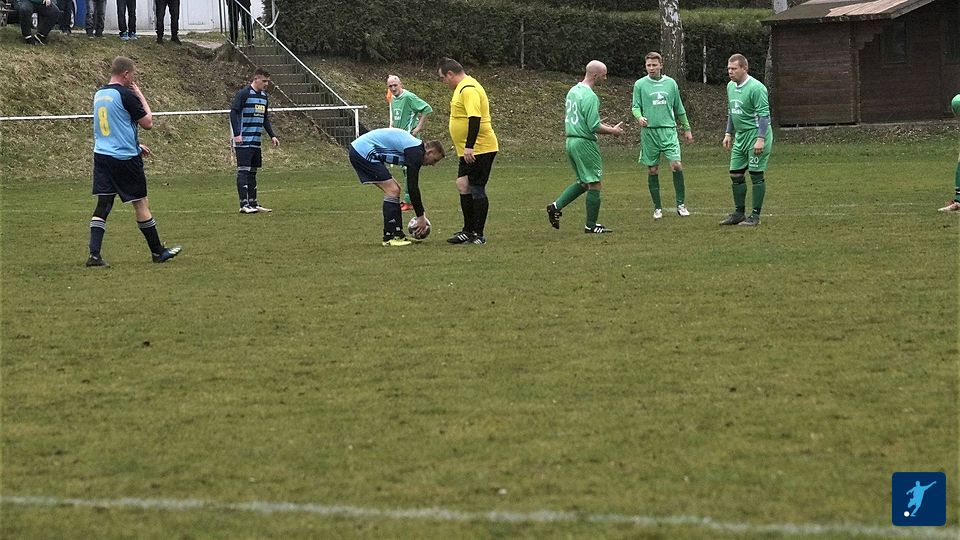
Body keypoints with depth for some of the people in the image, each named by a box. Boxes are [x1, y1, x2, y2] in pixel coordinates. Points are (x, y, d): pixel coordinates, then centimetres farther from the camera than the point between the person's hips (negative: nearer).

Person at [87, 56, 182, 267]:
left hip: (101, 155, 6)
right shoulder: (126, 95, -14)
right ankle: (157, 252, 14)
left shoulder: (99, 95, 11)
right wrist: (141, 95, 2)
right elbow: (147, 123, -7)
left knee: (102, 205, 3)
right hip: (125, 157, -6)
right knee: (141, 204, 4)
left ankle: (94, 254, -8)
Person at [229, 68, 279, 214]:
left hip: (256, 141, 8)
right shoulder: (244, 93, -10)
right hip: (243, 141, -8)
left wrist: (272, 136, 18)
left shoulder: (264, 96, 15)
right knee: (243, 171, -10)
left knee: (252, 172, 11)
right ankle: (244, 205, -12)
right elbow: (233, 113, -14)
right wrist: (237, 134, -21)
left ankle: (253, 204, 15)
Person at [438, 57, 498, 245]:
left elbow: (475, 118, -27)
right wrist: (462, 145, 27)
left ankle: (478, 234, 1)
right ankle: (469, 231, 19)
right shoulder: (463, 87, 16)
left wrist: (469, 146, -29)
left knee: (476, 189, -5)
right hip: (470, 150, 11)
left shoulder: (468, 89, -18)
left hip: (479, 150, -11)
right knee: (463, 186, 12)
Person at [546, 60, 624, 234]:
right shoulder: (590, 96, -18)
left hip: (571, 140, 9)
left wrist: (600, 124, 20)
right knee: (595, 184, 1)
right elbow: (594, 127, -20)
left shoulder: (573, 91, 11)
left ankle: (556, 206, 7)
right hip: (585, 143, -9)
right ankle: (591, 225, 5)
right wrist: (612, 131, -4)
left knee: (583, 182, 19)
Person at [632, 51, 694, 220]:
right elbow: (635, 106, 1)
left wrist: (687, 129, 19)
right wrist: (639, 117, -22)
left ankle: (680, 204, -1)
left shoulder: (670, 83, 8)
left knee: (677, 165, -12)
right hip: (649, 131, -1)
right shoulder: (640, 84, 3)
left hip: (668, 130, 1)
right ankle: (657, 207, 13)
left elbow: (679, 108, 15)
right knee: (653, 170, 3)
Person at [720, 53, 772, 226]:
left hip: (756, 135, -9)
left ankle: (755, 216, 0)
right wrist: (728, 133, 20)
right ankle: (739, 213, 19)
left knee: (756, 175, -4)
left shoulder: (756, 88, -16)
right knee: (735, 175, 9)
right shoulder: (731, 86, 11)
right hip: (740, 137, 9)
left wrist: (761, 139, -24)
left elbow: (763, 115, -18)